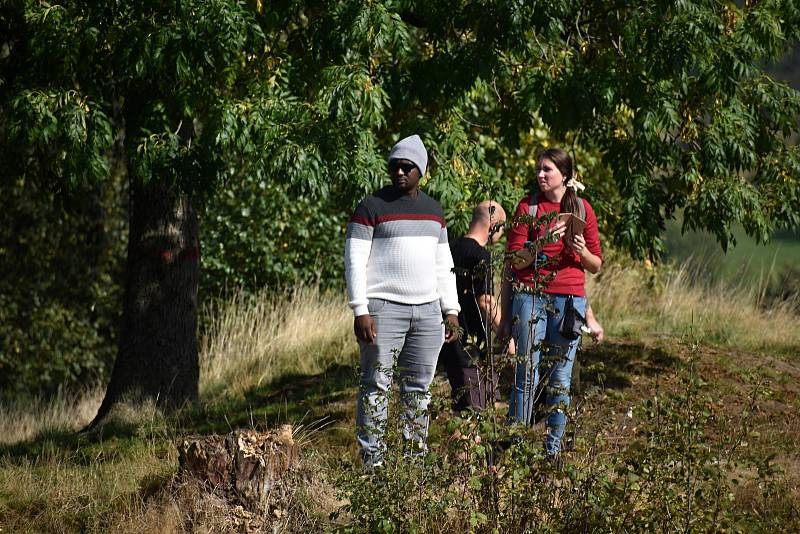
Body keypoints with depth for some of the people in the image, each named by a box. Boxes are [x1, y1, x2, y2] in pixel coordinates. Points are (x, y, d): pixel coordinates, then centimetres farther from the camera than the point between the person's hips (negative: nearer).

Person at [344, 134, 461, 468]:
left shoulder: (433, 210, 16)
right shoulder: (372, 207, -2)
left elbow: (443, 264, 21)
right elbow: (354, 260, -6)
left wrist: (451, 310, 13)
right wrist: (360, 311, -14)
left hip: (427, 311, 6)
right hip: (383, 310, -6)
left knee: (419, 386, 8)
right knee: (376, 384, -6)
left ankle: (416, 455, 13)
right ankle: (372, 461, -6)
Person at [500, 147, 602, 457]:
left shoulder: (582, 209, 8)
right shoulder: (528, 207, 5)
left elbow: (596, 266, 11)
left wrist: (582, 251, -10)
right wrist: (545, 241, -17)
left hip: (570, 300, 1)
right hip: (530, 295, -1)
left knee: (560, 377, 4)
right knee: (528, 375, -3)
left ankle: (553, 449, 10)